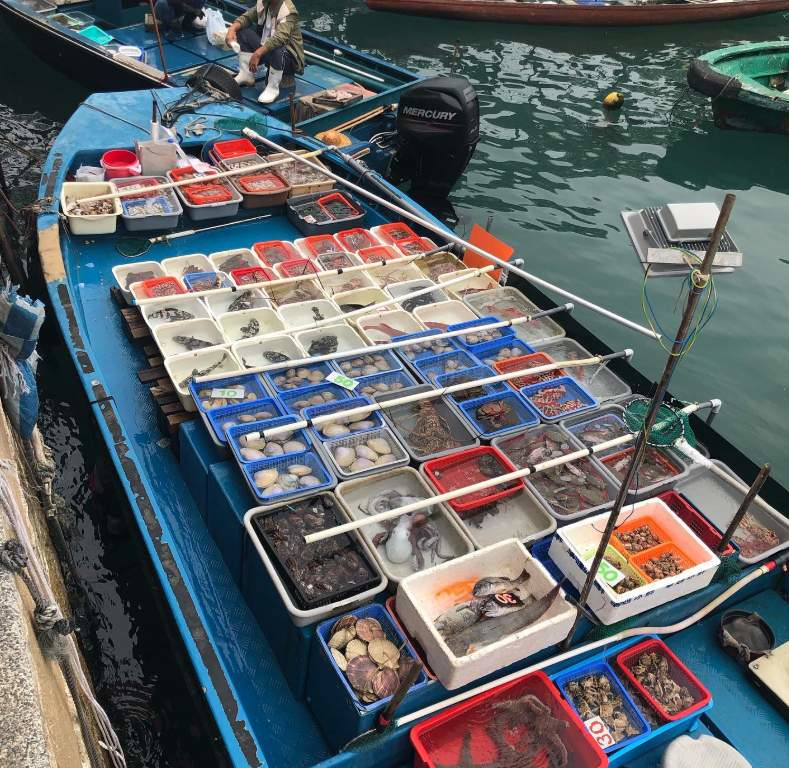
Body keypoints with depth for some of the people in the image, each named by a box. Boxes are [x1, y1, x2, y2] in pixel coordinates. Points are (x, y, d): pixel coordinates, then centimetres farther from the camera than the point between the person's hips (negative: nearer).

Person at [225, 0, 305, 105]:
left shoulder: (288, 11, -25)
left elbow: (280, 38, -39)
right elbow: (246, 17, 5)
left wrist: (258, 54, -45)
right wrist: (232, 29, -14)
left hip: (288, 57, -7)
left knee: (277, 49, -39)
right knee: (242, 30, 0)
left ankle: (273, 88, -18)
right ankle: (246, 75, -1)